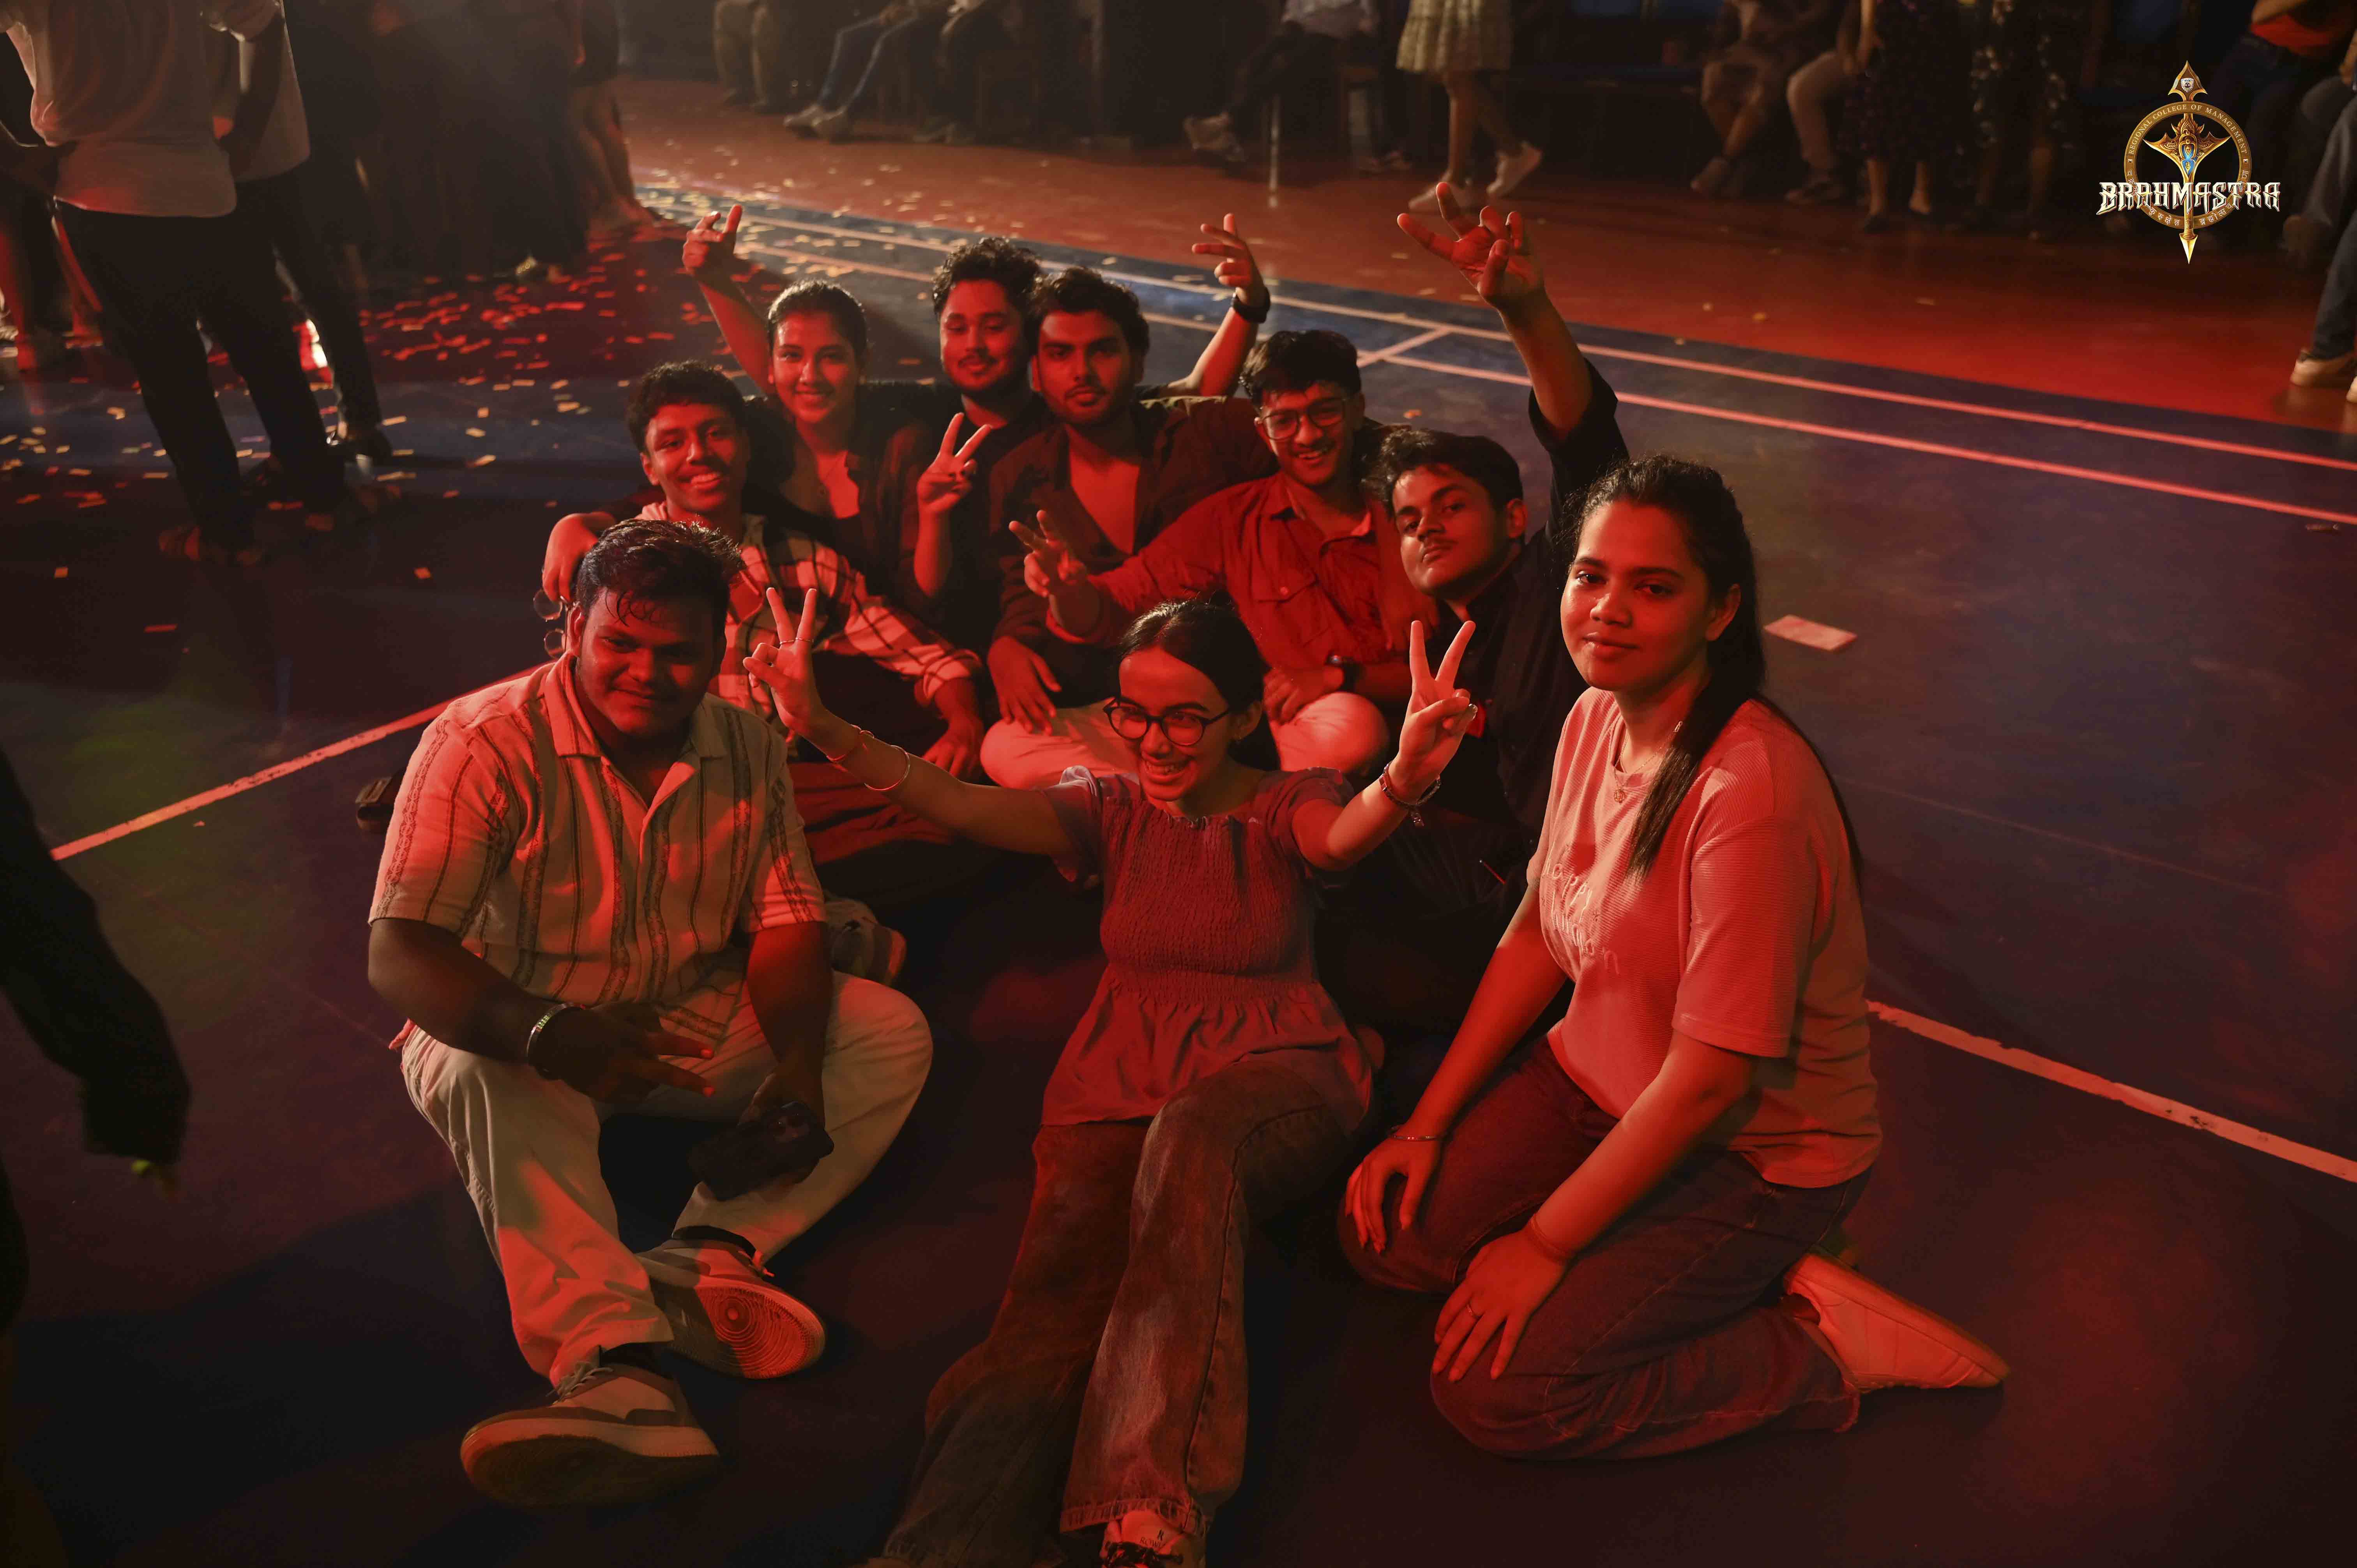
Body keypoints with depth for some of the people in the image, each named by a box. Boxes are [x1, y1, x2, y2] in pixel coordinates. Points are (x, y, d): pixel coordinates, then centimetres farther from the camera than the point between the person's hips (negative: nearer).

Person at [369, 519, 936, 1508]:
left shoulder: (749, 749, -4)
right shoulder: (482, 744, -18)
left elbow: (784, 922, -5)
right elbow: (398, 954, -26)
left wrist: (796, 1060, -26)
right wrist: (550, 1034, -46)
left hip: (697, 1024, 4)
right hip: (520, 1033, -3)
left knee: (892, 1032, -14)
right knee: (485, 1077, -37)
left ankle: (705, 1257, -32)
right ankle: (614, 1364, -50)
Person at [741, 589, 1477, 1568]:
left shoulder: (1287, 808, 7)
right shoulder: (1114, 810, 13)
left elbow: (1345, 833, -19)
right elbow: (967, 808, -4)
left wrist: (1403, 782, -45)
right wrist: (828, 733, -21)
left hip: (1273, 1072, -2)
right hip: (1119, 1085, 2)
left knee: (1188, 1135, -39)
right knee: (1058, 1302, -28)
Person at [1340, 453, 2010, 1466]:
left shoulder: (1752, 793, -31)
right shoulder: (1595, 717, -5)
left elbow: (1711, 1081, -26)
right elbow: (1538, 934, 5)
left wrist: (1544, 1244, -16)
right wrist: (1427, 1124, 2)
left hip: (1750, 1156, -7)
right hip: (1595, 1082, 8)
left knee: (1492, 1391, -14)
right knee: (1388, 1237, -3)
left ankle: (1816, 1347, 2)